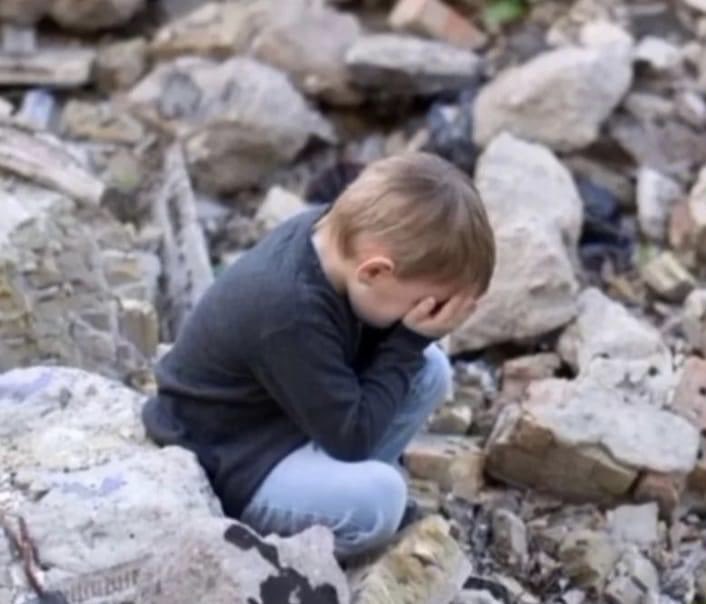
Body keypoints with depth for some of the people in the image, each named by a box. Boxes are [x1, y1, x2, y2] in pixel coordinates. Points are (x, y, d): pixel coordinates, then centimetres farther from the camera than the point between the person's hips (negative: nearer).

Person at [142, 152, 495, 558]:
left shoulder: (334, 233, -12)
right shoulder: (292, 313, -36)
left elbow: (365, 345, 2)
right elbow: (351, 437, -26)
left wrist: (413, 337, -19)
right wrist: (410, 340, -22)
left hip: (297, 409, 9)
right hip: (224, 466, -9)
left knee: (430, 369, 0)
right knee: (377, 498, -30)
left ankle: (345, 482, 6)